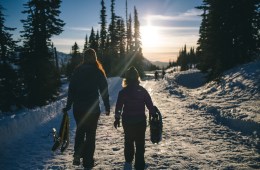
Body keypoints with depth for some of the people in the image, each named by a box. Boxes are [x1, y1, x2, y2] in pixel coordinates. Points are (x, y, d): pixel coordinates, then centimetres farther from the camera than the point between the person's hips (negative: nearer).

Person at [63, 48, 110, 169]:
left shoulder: (77, 71, 2)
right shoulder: (98, 72, -5)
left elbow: (71, 89, 2)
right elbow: (104, 90, -4)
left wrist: (68, 106, 8)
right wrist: (107, 107, 3)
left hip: (78, 108, 3)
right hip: (93, 108, -2)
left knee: (80, 130, 23)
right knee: (91, 133, 9)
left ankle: (77, 154, 10)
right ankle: (88, 161, 13)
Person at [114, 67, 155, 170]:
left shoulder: (123, 92, -5)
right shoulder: (142, 90, -4)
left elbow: (118, 106, 1)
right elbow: (150, 105, -3)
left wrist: (117, 118, 13)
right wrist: (154, 115, 7)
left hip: (127, 122, 1)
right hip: (141, 121, 0)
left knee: (128, 141, 21)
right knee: (140, 144, 8)